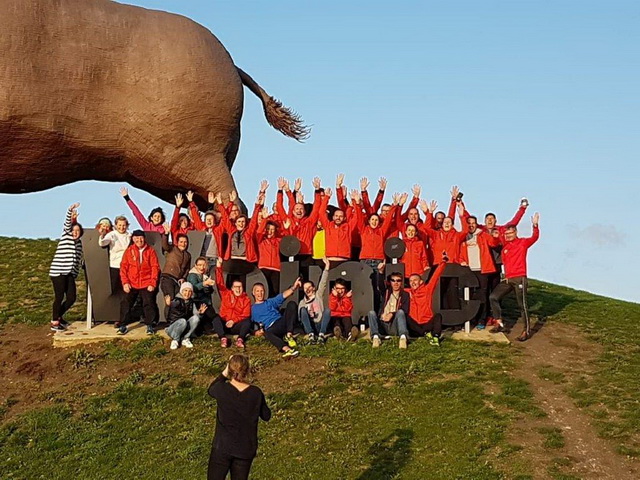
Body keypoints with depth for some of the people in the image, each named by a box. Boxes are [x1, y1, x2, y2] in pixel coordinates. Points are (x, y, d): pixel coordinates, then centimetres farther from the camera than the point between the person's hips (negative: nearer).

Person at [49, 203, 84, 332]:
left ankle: (58, 317, 25)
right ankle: (54, 322, 10)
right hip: (58, 272, -6)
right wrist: (70, 211, -30)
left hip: (70, 274, 6)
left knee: (71, 298, 4)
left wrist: (75, 274, 19)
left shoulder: (79, 242, 15)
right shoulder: (65, 236, 1)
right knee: (59, 297, -2)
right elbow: (67, 224, -16)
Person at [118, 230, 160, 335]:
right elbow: (123, 267, 3)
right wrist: (125, 282, -6)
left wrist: (152, 283, -6)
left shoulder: (150, 251, 1)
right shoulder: (129, 251, 4)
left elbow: (155, 267, 0)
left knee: (149, 303, -4)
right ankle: (122, 326, 10)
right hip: (132, 284, 1)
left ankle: (150, 325, 9)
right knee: (126, 303, -1)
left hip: (146, 284, -1)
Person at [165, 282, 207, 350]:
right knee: (182, 321, -34)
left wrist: (199, 312, -20)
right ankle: (175, 341, -11)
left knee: (196, 318, -19)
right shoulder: (176, 300, -12)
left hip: (186, 328, 5)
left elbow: (195, 314, 3)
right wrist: (169, 305, -48)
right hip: (173, 327, -5)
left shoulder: (191, 303, 7)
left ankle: (185, 339, -8)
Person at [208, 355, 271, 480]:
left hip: (222, 447, -2)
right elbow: (266, 416, 4)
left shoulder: (222, 389, -16)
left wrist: (224, 373, 8)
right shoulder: (256, 393, -13)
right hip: (246, 449, 2)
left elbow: (211, 390, 10)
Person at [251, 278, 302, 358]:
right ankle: (287, 349, -64)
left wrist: (293, 288, -12)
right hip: (271, 328, -3)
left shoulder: (270, 302, 26)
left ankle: (289, 335, -29)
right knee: (267, 334, -39)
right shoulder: (252, 309, 21)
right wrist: (256, 331, -13)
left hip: (281, 322, 3)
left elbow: (283, 296, 7)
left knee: (292, 304, -17)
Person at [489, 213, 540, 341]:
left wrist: (535, 225, -32)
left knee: (522, 304, -4)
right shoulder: (504, 245, 12)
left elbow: (534, 238, -17)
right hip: (507, 279, 6)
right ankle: (500, 324, 6)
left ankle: (527, 331, 4)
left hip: (519, 279, -6)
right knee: (493, 297, -2)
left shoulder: (523, 242, -2)